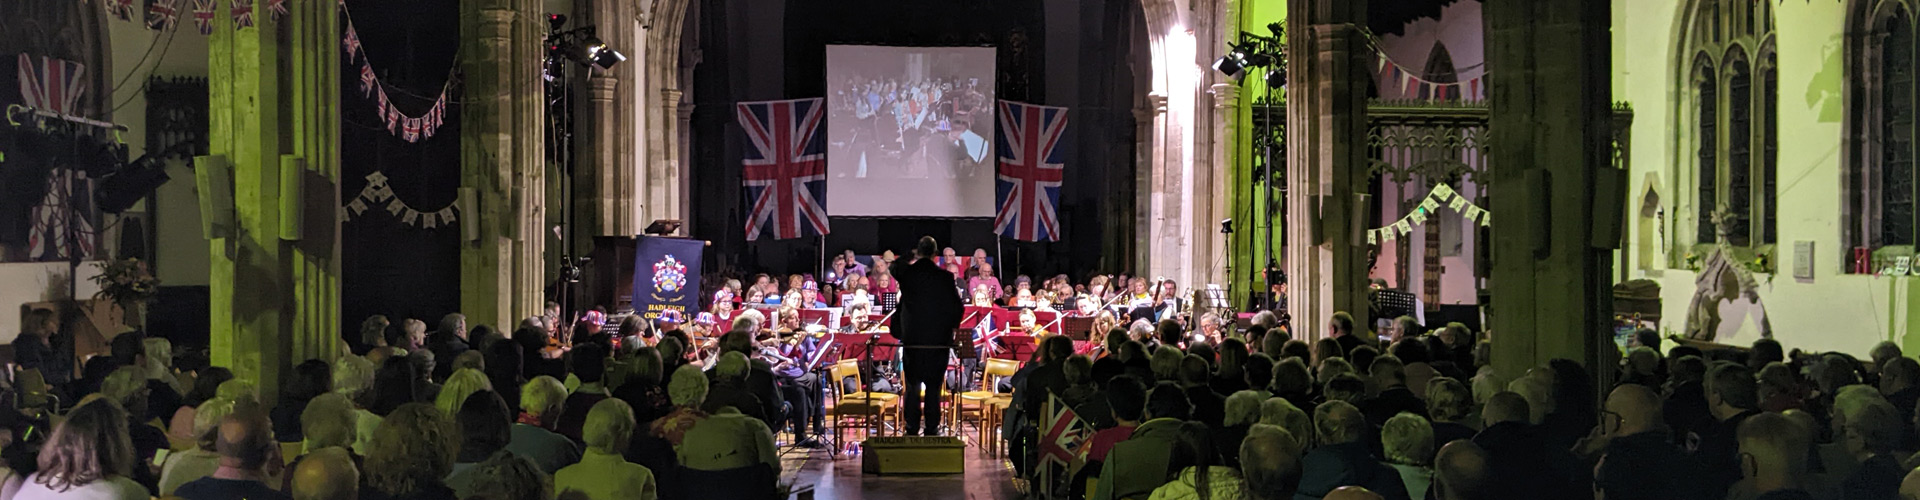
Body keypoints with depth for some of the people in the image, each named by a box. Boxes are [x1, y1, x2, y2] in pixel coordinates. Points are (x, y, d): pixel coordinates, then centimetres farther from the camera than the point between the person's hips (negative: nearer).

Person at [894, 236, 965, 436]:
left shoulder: (906, 273, -6)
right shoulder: (944, 277, -7)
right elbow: (956, 306, -4)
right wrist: (952, 326, 12)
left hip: (912, 337, 1)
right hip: (939, 339, -1)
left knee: (913, 385, 8)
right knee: (933, 386, 4)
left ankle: (912, 428, 9)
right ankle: (932, 428, 5)